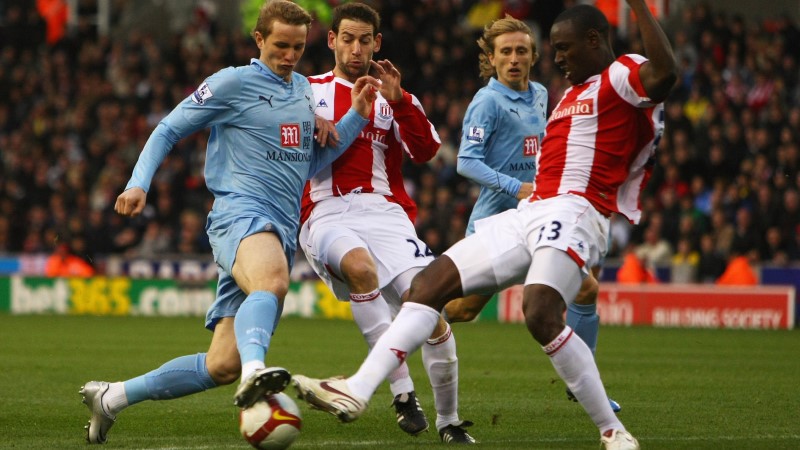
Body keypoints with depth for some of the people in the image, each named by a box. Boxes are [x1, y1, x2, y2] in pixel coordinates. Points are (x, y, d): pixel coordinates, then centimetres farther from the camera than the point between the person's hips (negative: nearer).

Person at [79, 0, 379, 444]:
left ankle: (111, 396, 13)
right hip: (241, 211, -7)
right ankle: (255, 369, -70)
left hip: (283, 231, 7)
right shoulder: (233, 83, 1)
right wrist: (138, 183, -9)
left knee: (222, 366, 0)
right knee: (271, 282, -43)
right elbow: (168, 129, 5)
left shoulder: (303, 89, 21)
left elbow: (312, 162, 24)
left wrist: (357, 115, 13)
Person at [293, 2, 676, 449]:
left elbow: (664, 72, -26)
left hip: (572, 212, -10)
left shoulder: (622, 76, -3)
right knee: (431, 282, 1)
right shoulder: (574, 93, 28)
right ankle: (357, 391, -5)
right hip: (529, 212, 10)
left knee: (541, 314, -31)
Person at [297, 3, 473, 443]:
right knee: (360, 266, -38)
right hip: (326, 213, -2)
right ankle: (402, 392, -34)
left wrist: (397, 100, -9)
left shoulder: (394, 98, 19)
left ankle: (449, 422, 3)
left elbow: (425, 150, 2)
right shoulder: (308, 90, 18)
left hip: (384, 211, 2)